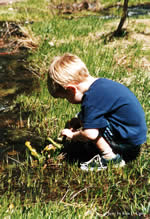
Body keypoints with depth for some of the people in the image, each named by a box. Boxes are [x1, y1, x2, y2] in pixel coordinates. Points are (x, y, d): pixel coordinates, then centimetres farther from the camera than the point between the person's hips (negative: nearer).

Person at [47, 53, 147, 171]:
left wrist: (72, 135, -7)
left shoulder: (92, 97, -24)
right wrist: (79, 121, 11)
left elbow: (90, 134, -27)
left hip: (129, 141, -10)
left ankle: (110, 158, -7)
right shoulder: (100, 83, 6)